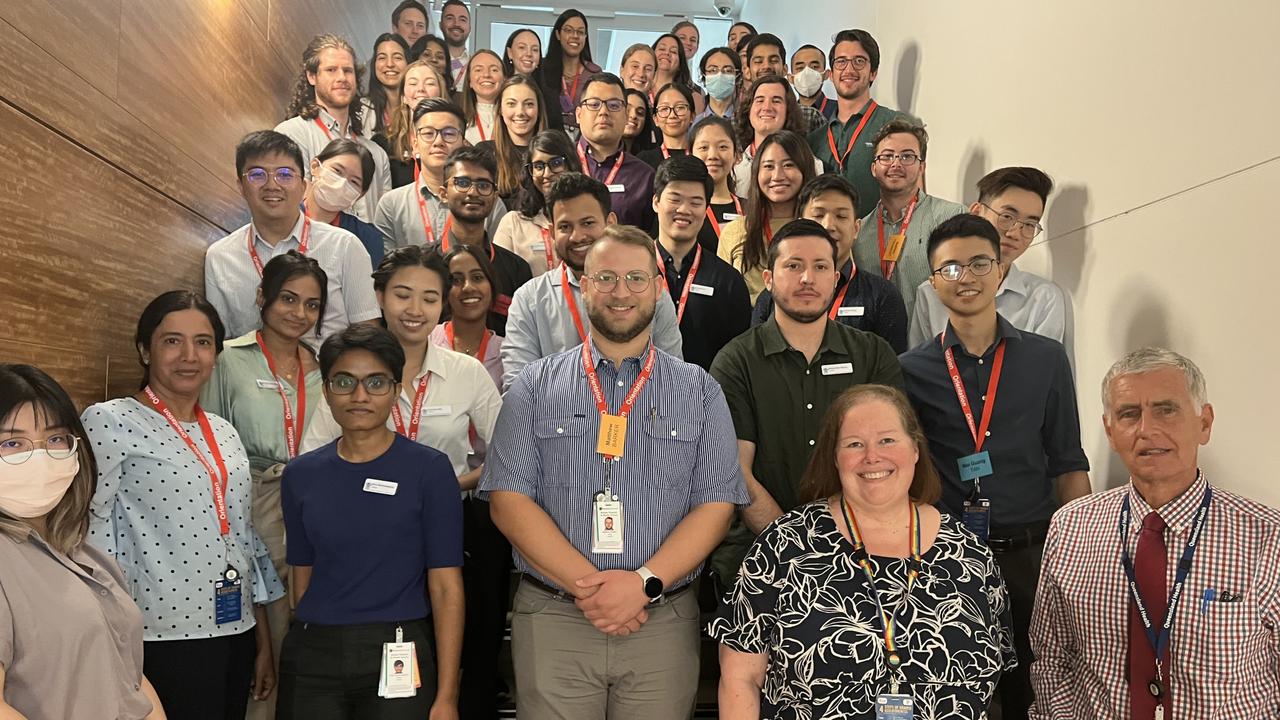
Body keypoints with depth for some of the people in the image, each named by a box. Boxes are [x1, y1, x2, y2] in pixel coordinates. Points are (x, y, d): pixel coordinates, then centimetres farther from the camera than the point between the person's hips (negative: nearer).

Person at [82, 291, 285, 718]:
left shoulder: (225, 433, 11)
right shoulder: (108, 422, -6)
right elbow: (92, 536, -9)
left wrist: (264, 643, 14)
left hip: (235, 638, 6)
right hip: (161, 641, -6)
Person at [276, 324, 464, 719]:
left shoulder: (428, 468, -6)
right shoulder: (301, 475, 4)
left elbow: (445, 586, -8)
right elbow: (302, 578, 10)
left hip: (397, 656, -3)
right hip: (313, 658, 3)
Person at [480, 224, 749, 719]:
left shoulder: (699, 391, 7)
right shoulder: (536, 386, 5)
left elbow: (717, 504, 0)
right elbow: (508, 499, -2)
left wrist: (645, 583, -13)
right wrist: (586, 584, -12)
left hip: (664, 619, 1)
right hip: (551, 619, 0)